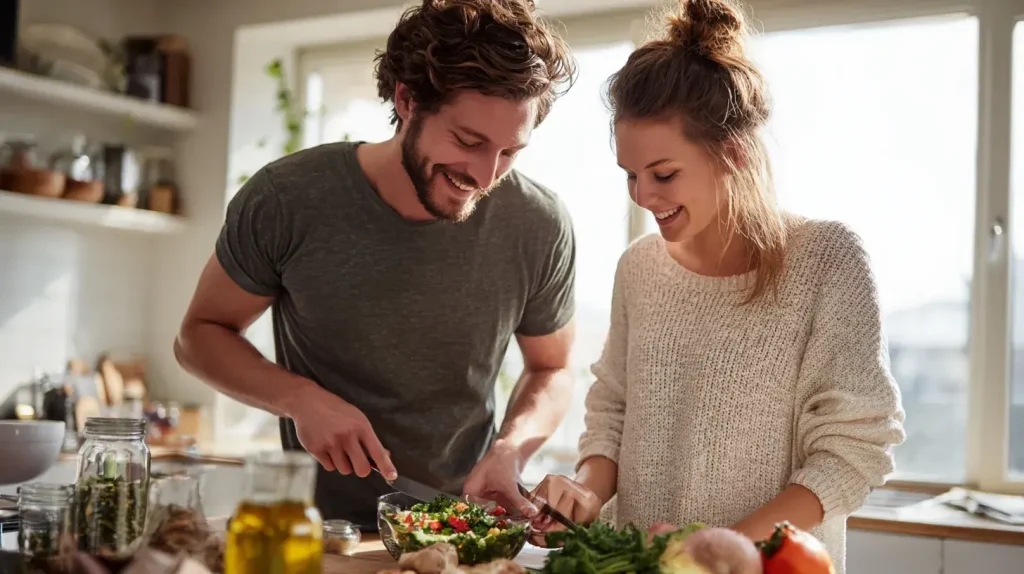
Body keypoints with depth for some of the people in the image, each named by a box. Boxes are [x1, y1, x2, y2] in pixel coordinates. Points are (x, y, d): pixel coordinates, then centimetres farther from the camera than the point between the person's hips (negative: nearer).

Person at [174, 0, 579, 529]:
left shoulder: (541, 227, -10)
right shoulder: (285, 201, -14)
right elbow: (200, 336, 1)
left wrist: (509, 449, -13)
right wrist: (300, 398, -17)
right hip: (319, 527, 1)